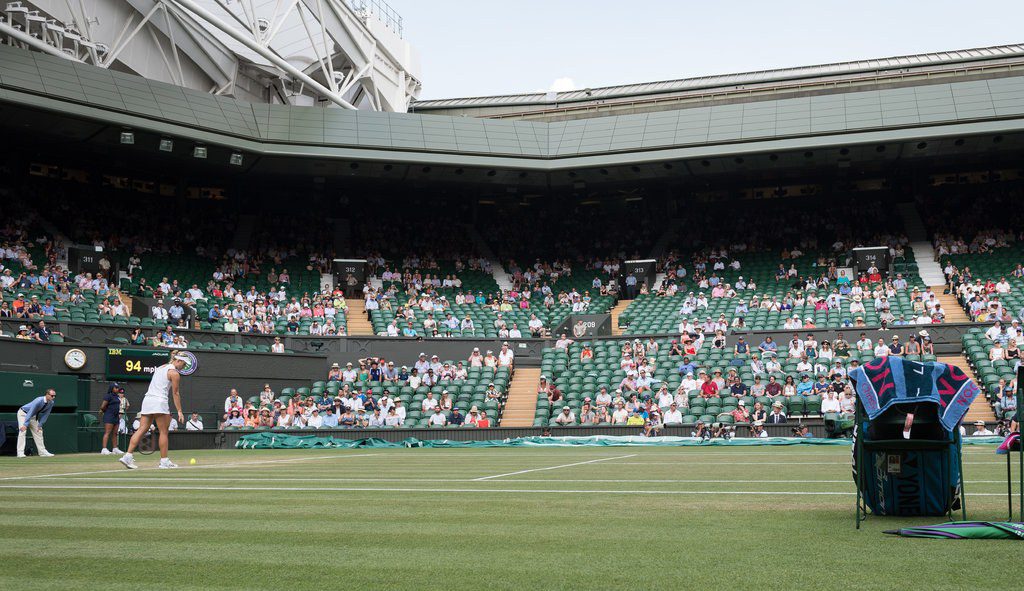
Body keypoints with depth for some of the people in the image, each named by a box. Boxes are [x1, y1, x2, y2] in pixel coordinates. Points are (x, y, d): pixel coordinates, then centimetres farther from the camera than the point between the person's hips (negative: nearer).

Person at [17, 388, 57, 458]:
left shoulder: (51, 403, -13)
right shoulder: (39, 401, -35)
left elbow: (45, 414, -4)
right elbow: (30, 412, -38)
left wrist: (40, 425, -8)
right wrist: (25, 424, -42)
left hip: (33, 416, 8)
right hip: (23, 413, -8)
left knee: (38, 432, 7)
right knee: (22, 431, -19)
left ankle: (42, 452, 12)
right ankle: (20, 453, -22)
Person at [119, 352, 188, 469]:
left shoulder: (160, 367, 19)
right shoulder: (174, 373, -5)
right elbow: (176, 393, -5)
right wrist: (179, 411, -2)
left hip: (147, 398, 8)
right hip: (159, 401, -8)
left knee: (142, 429, 3)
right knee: (163, 432, 1)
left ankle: (128, 456, -5)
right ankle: (164, 461, 4)